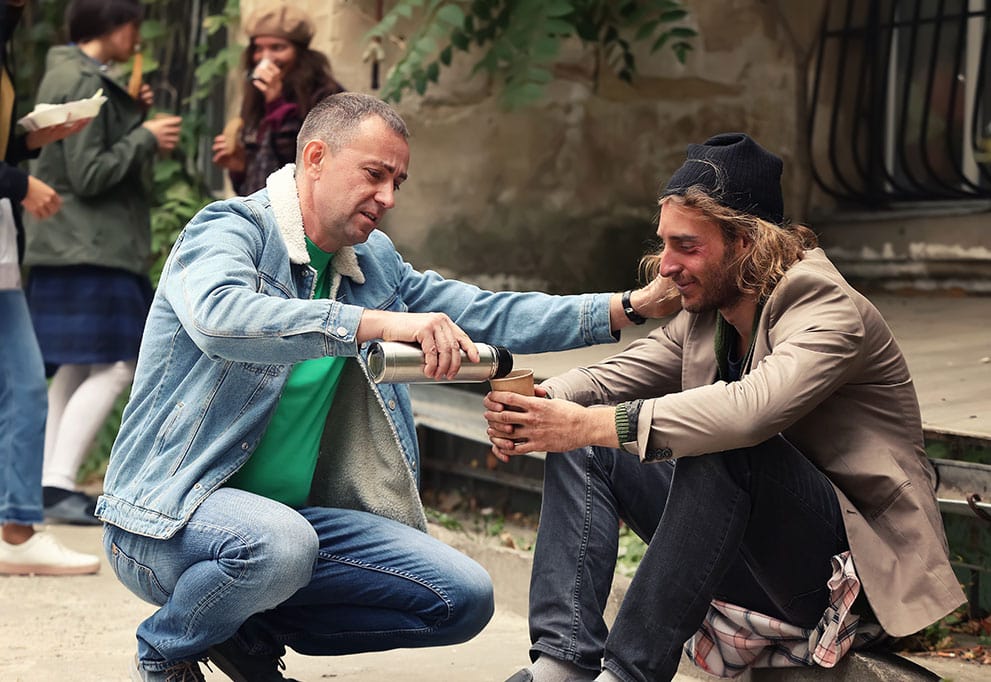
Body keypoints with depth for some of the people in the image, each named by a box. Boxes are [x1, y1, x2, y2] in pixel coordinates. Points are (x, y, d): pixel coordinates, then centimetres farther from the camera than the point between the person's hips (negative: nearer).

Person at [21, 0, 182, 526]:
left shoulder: (74, 76, 16)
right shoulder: (84, 85, -15)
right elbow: (89, 175, -18)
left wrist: (132, 115, 10)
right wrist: (145, 137, -9)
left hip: (72, 246, 11)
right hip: (88, 247, -11)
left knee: (76, 370, 13)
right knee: (113, 368, -11)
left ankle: (50, 484, 15)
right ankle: (58, 484, -14)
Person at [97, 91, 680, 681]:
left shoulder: (376, 265, 11)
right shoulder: (230, 229, -11)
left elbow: (489, 315, 12)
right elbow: (221, 317, -34)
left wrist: (631, 307, 2)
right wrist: (381, 323, -41)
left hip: (295, 512, 7)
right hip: (171, 515, -7)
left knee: (465, 598, -5)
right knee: (279, 545, -40)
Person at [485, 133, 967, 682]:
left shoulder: (830, 311, -18)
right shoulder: (705, 313, 8)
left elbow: (750, 409, -36)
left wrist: (591, 423, -38)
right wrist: (539, 402, -20)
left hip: (857, 564, -8)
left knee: (723, 448, -35)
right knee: (581, 448, -2)